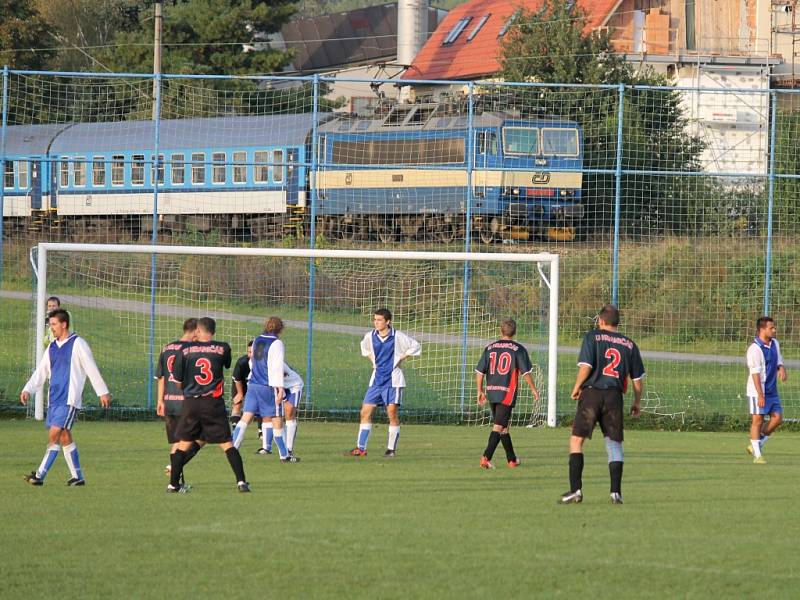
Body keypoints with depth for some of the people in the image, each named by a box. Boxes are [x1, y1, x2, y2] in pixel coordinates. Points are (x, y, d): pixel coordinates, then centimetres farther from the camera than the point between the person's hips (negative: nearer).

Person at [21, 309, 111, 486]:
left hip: (70, 399, -8)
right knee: (64, 437, 8)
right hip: (54, 399, 8)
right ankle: (77, 477, 15)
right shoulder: (52, 348, 16)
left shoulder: (77, 344, -5)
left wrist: (103, 392, -3)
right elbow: (41, 372, 14)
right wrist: (28, 389, 0)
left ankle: (40, 475, -18)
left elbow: (92, 369, -4)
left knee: (54, 434, -14)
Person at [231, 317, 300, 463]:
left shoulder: (257, 341, 14)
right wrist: (280, 388, -18)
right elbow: (277, 367, -16)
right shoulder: (276, 344, -8)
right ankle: (284, 455, 10)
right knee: (277, 419, 3)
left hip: (253, 384, 6)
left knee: (246, 417, 2)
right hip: (268, 387, -6)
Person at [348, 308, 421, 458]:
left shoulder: (397, 337, -9)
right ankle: (361, 448, 4)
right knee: (365, 412, 0)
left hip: (392, 380, -4)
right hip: (376, 380, 4)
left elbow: (416, 346, 2)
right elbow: (365, 347, 26)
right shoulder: (370, 336, 3)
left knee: (392, 413, -6)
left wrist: (401, 359, -3)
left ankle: (391, 449, 3)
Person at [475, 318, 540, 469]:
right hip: (507, 393, -5)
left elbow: (479, 372, 6)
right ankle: (486, 457, -21)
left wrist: (480, 391, 15)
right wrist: (534, 390, 7)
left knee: (503, 427, 17)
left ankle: (512, 459, 27)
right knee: (498, 426, -8)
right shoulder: (518, 349, -4)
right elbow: (526, 373, -6)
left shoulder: (490, 348, 8)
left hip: (491, 391, 5)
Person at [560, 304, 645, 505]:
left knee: (577, 440, 2)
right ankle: (616, 492, 3)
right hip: (614, 396, 3)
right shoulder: (629, 344, 11)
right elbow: (638, 378, 12)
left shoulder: (592, 337, 0)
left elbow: (586, 366, -11)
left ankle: (575, 489, -7)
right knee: (614, 444, 9)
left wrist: (577, 388, 3)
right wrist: (637, 402, 23)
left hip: (591, 393, -3)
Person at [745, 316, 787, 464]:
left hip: (772, 390, 8)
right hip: (757, 391, -8)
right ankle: (757, 455, 2)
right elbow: (755, 374, -19)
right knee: (757, 420, -3)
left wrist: (782, 369, -6)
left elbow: (779, 362, 20)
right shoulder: (755, 349, -17)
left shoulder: (775, 344, 9)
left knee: (777, 417, 1)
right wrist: (760, 395, -23)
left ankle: (756, 446, 15)